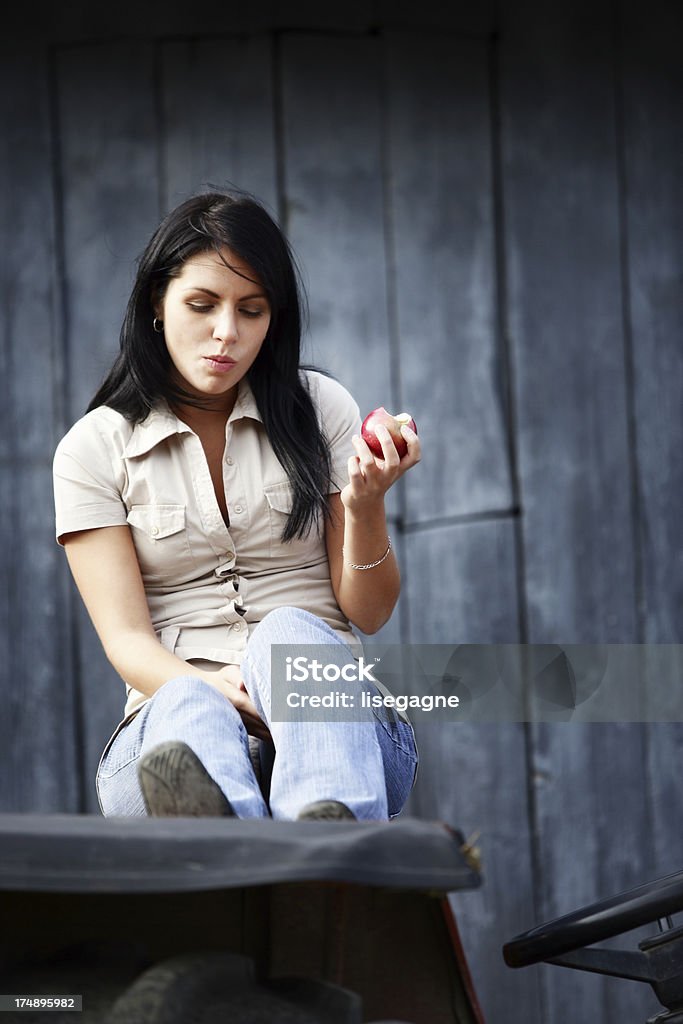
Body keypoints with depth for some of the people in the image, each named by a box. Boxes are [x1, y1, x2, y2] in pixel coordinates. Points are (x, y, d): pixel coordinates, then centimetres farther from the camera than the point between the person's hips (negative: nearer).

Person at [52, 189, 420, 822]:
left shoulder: (321, 409, 11)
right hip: (171, 716, 0)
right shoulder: (93, 449, 8)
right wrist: (212, 690, -25)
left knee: (288, 631, -33)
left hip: (337, 722, 1)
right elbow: (125, 638, -3)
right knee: (191, 710, -36)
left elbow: (369, 614, 8)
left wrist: (365, 506, -13)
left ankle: (333, 830, -65)